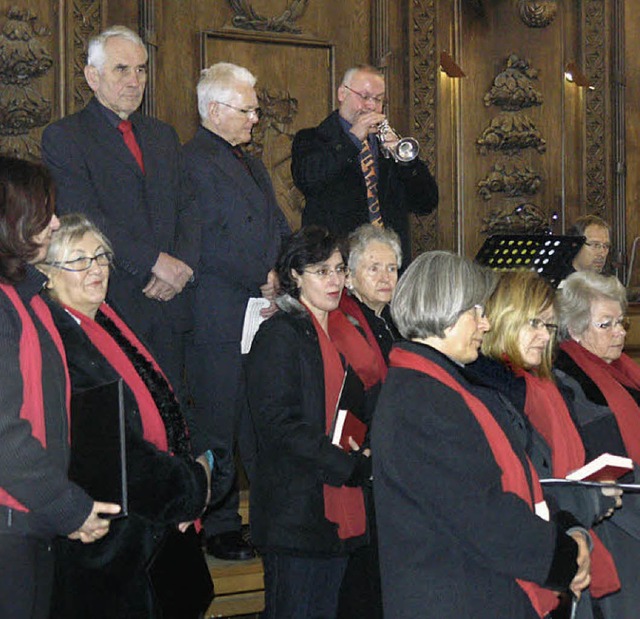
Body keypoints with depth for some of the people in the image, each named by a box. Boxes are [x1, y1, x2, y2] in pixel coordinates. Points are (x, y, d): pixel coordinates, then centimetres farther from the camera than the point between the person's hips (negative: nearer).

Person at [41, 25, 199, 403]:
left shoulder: (164, 136, 19)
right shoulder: (64, 138, -1)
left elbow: (189, 208, 14)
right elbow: (86, 219, -12)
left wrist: (183, 265, -5)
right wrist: (156, 261, -16)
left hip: (168, 302, 5)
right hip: (113, 304, -5)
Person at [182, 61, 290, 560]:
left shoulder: (251, 163, 21)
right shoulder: (195, 160, -9)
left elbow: (278, 229, 23)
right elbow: (213, 245, -17)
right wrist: (262, 279, -13)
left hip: (265, 306, 8)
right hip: (221, 316, -8)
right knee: (218, 423, -1)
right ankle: (219, 527, 8)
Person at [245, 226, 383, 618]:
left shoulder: (343, 333, 16)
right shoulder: (280, 335, -10)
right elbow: (279, 424, -18)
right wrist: (350, 467, -19)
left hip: (340, 511, 8)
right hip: (296, 509, -8)